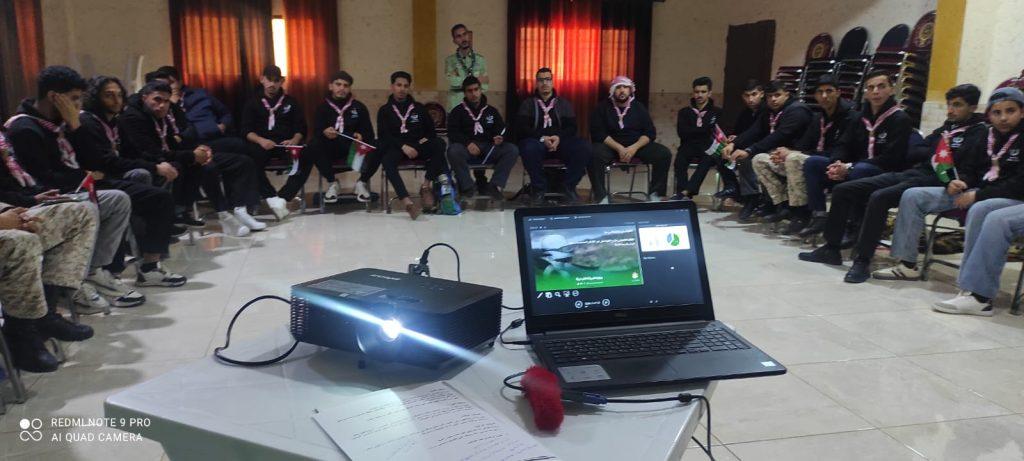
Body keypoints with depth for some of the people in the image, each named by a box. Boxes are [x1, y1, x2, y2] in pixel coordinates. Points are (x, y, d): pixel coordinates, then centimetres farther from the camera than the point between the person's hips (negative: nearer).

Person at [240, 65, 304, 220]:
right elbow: (246, 130, 6)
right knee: (251, 162, -35)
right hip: (261, 143, 0)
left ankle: (283, 197, -29)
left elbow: (301, 127, 11)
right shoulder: (253, 103, 17)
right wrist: (261, 140, -17)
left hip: (286, 143, 1)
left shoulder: (290, 101, 19)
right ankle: (273, 198, -39)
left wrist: (294, 140, -12)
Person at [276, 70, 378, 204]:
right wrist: (324, 132, -28)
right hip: (330, 148, 0)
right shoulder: (322, 107, 9)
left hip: (353, 147, 0)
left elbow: (369, 132, 4)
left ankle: (362, 182, -3)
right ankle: (332, 183, -10)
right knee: (313, 146, -32)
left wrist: (361, 136, -21)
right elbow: (316, 131, -3)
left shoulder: (359, 107, 9)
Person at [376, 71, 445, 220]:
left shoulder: (418, 108, 20)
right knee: (387, 161, -37)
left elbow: (430, 130, 19)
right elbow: (384, 135, -1)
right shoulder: (384, 110, 13)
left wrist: (426, 139, -5)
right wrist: (403, 146, -17)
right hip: (396, 148, -2)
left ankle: (426, 185, -24)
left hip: (418, 148, 2)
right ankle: (406, 201, -49)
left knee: (439, 144, -29)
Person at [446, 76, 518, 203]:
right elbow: (452, 133, 1)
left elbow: (502, 131, 15)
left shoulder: (492, 111, 21)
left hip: (489, 149, 2)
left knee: (512, 149, -24)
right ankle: (467, 187, -26)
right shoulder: (458, 111, 14)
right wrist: (468, 143, -18)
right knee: (454, 150, -36)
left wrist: (500, 138, -12)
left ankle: (495, 185, -29)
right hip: (467, 150, -2)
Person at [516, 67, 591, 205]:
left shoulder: (564, 103, 16)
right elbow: (521, 128, -2)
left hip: (560, 141, 2)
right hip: (536, 141, -2)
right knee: (529, 149, -39)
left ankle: (568, 187, -10)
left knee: (583, 149, -28)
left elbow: (571, 127, 7)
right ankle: (539, 188, -18)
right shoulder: (528, 104, 10)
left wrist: (559, 137, -16)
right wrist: (542, 138, -18)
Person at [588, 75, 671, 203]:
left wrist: (634, 147, -17)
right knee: (594, 154, -36)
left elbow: (650, 133, 3)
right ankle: (601, 196, -26)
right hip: (610, 145, -2)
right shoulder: (603, 107, 2)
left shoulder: (638, 107, 9)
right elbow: (598, 133, -8)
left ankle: (654, 194, -10)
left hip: (637, 145, 3)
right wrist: (619, 148, -21)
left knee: (664, 154, -19)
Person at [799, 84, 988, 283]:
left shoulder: (979, 132, 3)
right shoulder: (947, 127, 25)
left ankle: (862, 261, -30)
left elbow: (971, 172, -9)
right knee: (843, 190, -3)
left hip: (935, 181, -8)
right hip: (911, 173, 8)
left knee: (879, 197, -35)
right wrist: (935, 154, 2)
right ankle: (831, 248, 2)